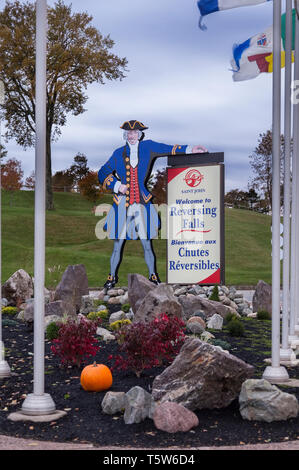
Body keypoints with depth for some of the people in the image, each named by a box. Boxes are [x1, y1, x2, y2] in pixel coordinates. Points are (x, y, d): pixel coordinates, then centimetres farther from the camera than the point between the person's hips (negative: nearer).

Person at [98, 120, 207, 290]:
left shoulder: (147, 147, 5)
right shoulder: (119, 153, 7)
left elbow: (168, 149, -2)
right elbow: (103, 173, 9)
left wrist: (189, 149, -13)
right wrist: (116, 185, -6)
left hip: (142, 203, -1)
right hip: (122, 204, 1)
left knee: (147, 244, 2)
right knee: (118, 245, 4)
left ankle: (153, 275, 19)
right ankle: (112, 276, 21)